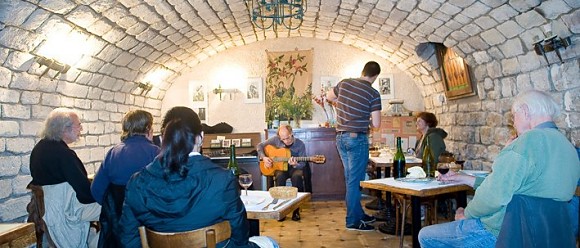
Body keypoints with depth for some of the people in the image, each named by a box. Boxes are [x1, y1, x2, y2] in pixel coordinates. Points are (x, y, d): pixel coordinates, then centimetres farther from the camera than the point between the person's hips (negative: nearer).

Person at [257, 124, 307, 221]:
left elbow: (303, 164, -7)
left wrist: (295, 164, -29)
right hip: (280, 167, 1)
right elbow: (260, 146, 2)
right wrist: (264, 157, -15)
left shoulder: (300, 144, -9)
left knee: (297, 176, -36)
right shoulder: (276, 140, -6)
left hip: (295, 168, -1)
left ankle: (296, 210, -24)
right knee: (280, 177, -36)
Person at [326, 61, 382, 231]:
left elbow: (329, 96, 23)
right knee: (355, 181, 1)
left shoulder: (344, 83, 4)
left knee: (351, 178, 16)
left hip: (340, 137, 6)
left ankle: (359, 214, 29)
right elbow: (376, 124, -10)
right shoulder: (373, 94, -10)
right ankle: (353, 221, 8)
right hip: (357, 139, -6)